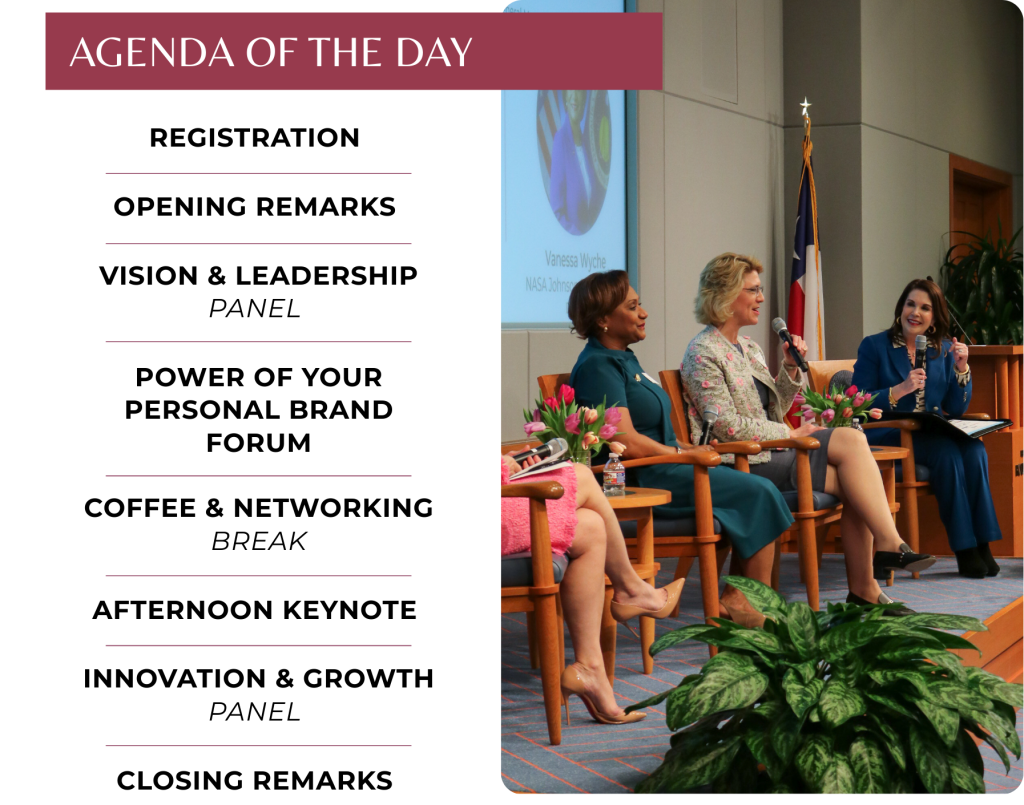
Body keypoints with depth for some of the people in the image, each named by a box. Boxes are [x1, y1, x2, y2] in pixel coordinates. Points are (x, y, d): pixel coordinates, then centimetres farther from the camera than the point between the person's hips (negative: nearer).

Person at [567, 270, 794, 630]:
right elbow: (627, 442, -22)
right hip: (641, 481, -10)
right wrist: (684, 454, -10)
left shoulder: (622, 358, 20)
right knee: (759, 493, -11)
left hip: (661, 469, 10)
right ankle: (761, 609, -4)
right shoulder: (598, 366, -13)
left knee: (758, 493, 0)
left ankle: (734, 600, -1)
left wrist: (691, 448, 8)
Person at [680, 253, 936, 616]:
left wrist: (790, 370, 7)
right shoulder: (703, 353, -8)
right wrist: (790, 434, -12)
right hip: (744, 464, -8)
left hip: (772, 451, 8)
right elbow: (727, 426, -17)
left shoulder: (749, 349, 20)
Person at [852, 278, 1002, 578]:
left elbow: (956, 409, 9)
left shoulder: (944, 350, 14)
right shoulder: (873, 347, 2)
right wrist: (901, 389, -19)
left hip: (932, 434, 4)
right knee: (947, 452, -32)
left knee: (975, 449, -28)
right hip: (888, 437, -4)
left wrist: (961, 368, -4)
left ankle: (981, 544, -24)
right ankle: (964, 549, -26)